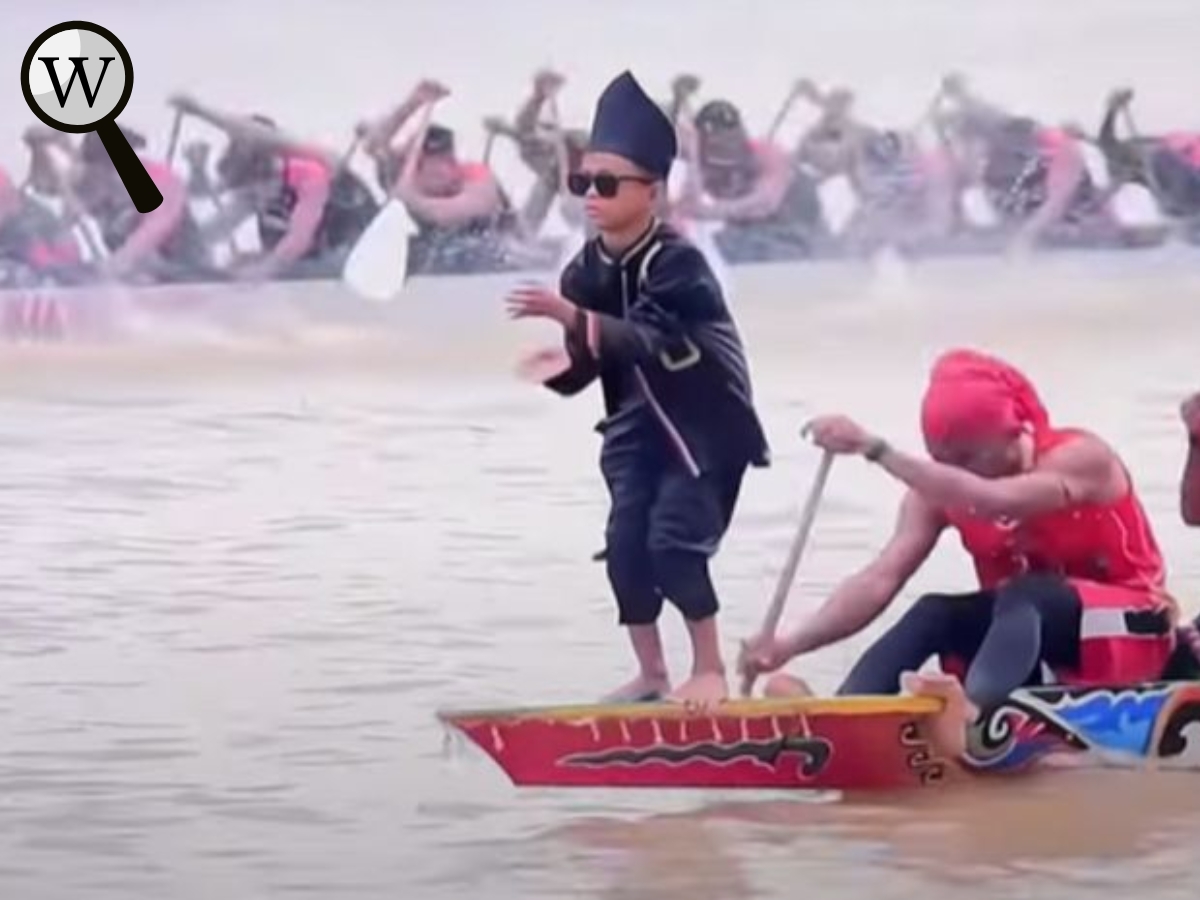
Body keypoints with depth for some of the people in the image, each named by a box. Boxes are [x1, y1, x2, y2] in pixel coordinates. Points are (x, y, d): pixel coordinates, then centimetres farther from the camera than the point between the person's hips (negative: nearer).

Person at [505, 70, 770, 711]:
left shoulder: (674, 262, -25)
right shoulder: (585, 270, -5)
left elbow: (650, 340, -38)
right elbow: (587, 361, 0)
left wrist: (573, 318, -48)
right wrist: (558, 365, -24)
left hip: (706, 418, -6)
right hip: (639, 419, 6)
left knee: (673, 539, -16)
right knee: (625, 545, 0)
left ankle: (710, 669, -1)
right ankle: (651, 675, 14)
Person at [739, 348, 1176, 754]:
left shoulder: (1079, 457, -22)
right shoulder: (939, 488, -6)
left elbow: (989, 500, -40)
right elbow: (881, 578, -16)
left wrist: (876, 449, -47)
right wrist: (793, 643, -31)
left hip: (1128, 630, -5)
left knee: (1024, 597, -35)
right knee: (934, 614, -23)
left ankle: (972, 713, -64)